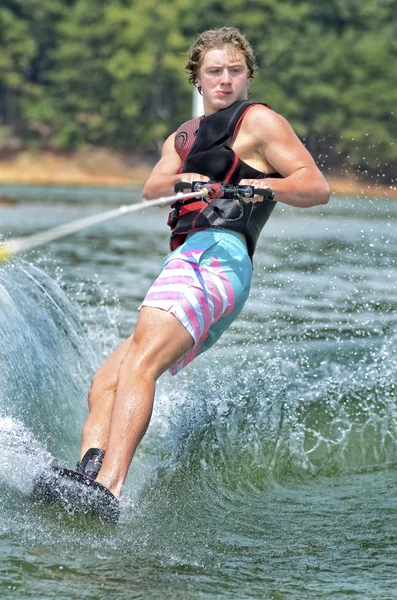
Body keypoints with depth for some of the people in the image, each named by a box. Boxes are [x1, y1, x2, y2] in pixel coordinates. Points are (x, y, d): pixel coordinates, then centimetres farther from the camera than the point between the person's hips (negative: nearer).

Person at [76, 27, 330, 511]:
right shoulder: (183, 137, 31)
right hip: (187, 264, 9)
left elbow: (317, 187, 0)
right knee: (104, 387, -1)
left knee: (138, 364, -29)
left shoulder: (259, 120, 11)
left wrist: (267, 185, -21)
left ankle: (106, 488, -45)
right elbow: (151, 189, 10)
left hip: (216, 252, -9)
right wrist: (181, 180, -14)